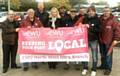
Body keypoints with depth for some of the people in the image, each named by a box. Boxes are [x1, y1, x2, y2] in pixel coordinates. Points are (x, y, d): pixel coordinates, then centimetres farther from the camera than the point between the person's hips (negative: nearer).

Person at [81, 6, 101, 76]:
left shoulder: (97, 19, -6)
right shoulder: (85, 19, 3)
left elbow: (99, 30, -13)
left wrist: (91, 28, -22)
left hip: (94, 40, -3)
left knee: (94, 55, 7)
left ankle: (94, 70, 21)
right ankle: (85, 68, 27)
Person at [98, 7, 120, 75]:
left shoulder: (113, 19, -11)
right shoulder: (100, 18, 5)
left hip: (109, 40, -6)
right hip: (101, 40, 6)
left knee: (108, 55, 2)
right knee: (102, 54, 19)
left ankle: (108, 68, 14)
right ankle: (103, 65, 36)